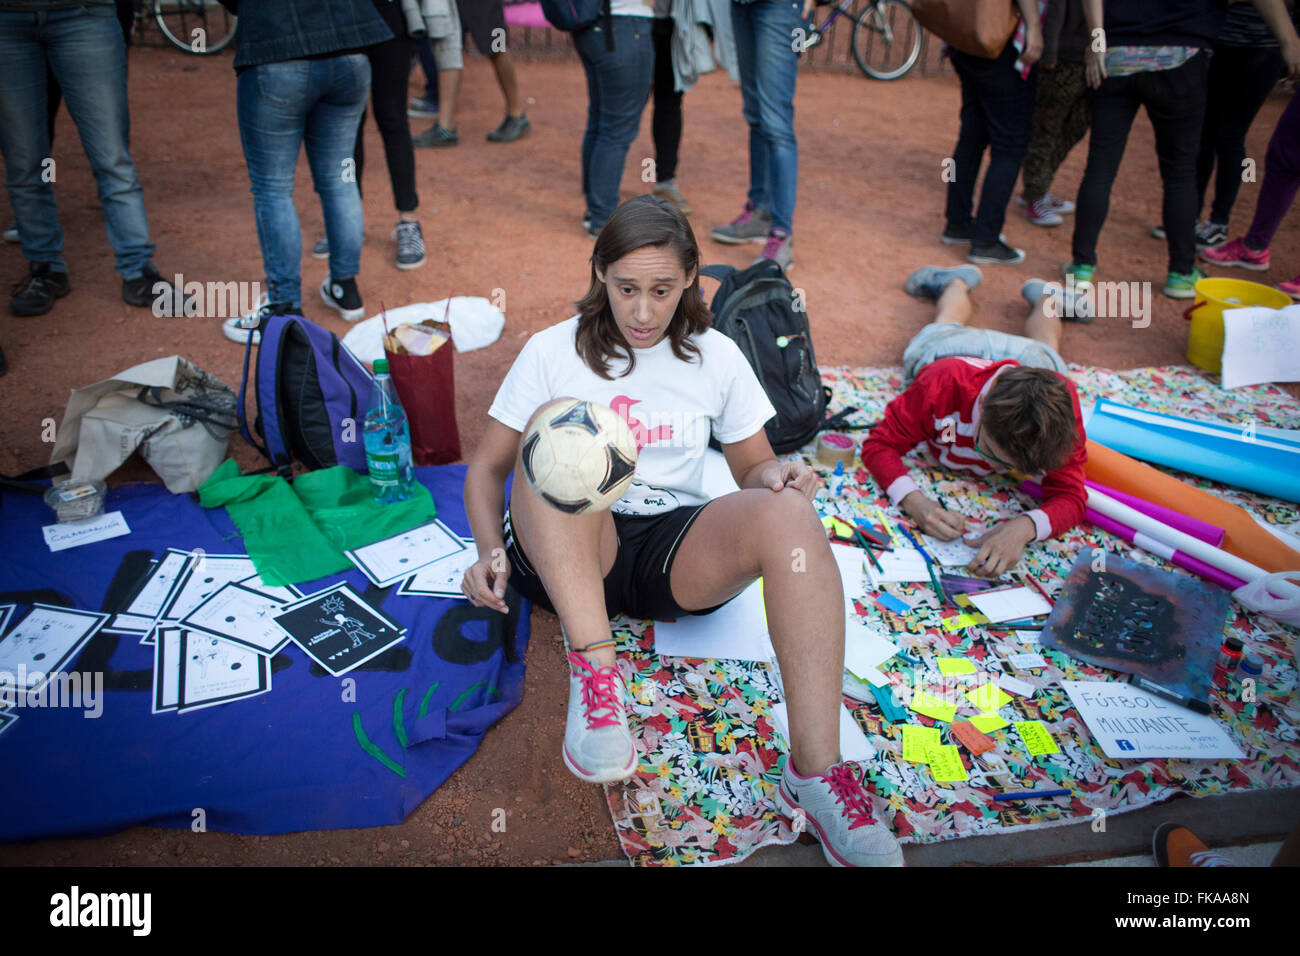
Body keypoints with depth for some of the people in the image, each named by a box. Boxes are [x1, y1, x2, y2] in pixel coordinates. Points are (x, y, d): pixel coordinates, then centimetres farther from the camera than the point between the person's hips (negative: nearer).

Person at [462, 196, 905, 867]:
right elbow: (487, 466, 8)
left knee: (787, 512, -30)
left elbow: (752, 468, 15)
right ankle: (594, 671, -38)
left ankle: (815, 771, -34)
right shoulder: (553, 352, 7)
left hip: (677, 557, 1)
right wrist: (491, 551, -10)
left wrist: (772, 475, -11)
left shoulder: (716, 356, 12)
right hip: (563, 559, 0)